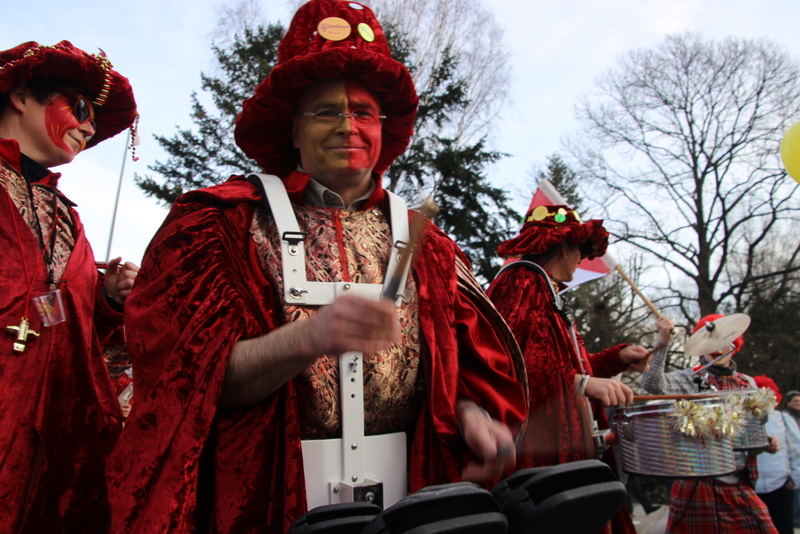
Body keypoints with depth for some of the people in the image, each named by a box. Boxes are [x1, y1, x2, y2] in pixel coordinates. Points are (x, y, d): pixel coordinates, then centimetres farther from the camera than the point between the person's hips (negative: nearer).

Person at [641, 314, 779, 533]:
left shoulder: (748, 384, 11)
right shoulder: (688, 379, -4)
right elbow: (651, 383, -24)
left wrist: (767, 443, 2)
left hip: (740, 485, 4)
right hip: (697, 483, -4)